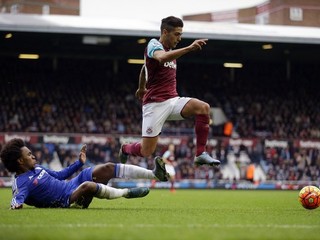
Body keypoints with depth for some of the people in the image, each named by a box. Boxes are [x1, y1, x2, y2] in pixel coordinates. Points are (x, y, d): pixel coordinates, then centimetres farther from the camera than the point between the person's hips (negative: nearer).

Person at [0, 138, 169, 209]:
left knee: (108, 168, -5)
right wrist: (16, 203, -54)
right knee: (88, 186, -39)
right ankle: (126, 192, -17)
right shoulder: (21, 183, -13)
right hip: (66, 200, -9)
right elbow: (18, 198, -30)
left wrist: (79, 163, 25)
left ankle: (156, 174, -11)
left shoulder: (36, 168, 14)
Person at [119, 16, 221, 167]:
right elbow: (162, 58, -35)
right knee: (147, 151, -7)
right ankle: (125, 148, 29)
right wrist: (189, 48, -43)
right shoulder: (153, 45, -8)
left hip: (173, 100, 7)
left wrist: (141, 88, 50)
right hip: (155, 104, -7)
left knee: (203, 108, -21)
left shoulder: (170, 50, 17)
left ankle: (200, 154, -19)